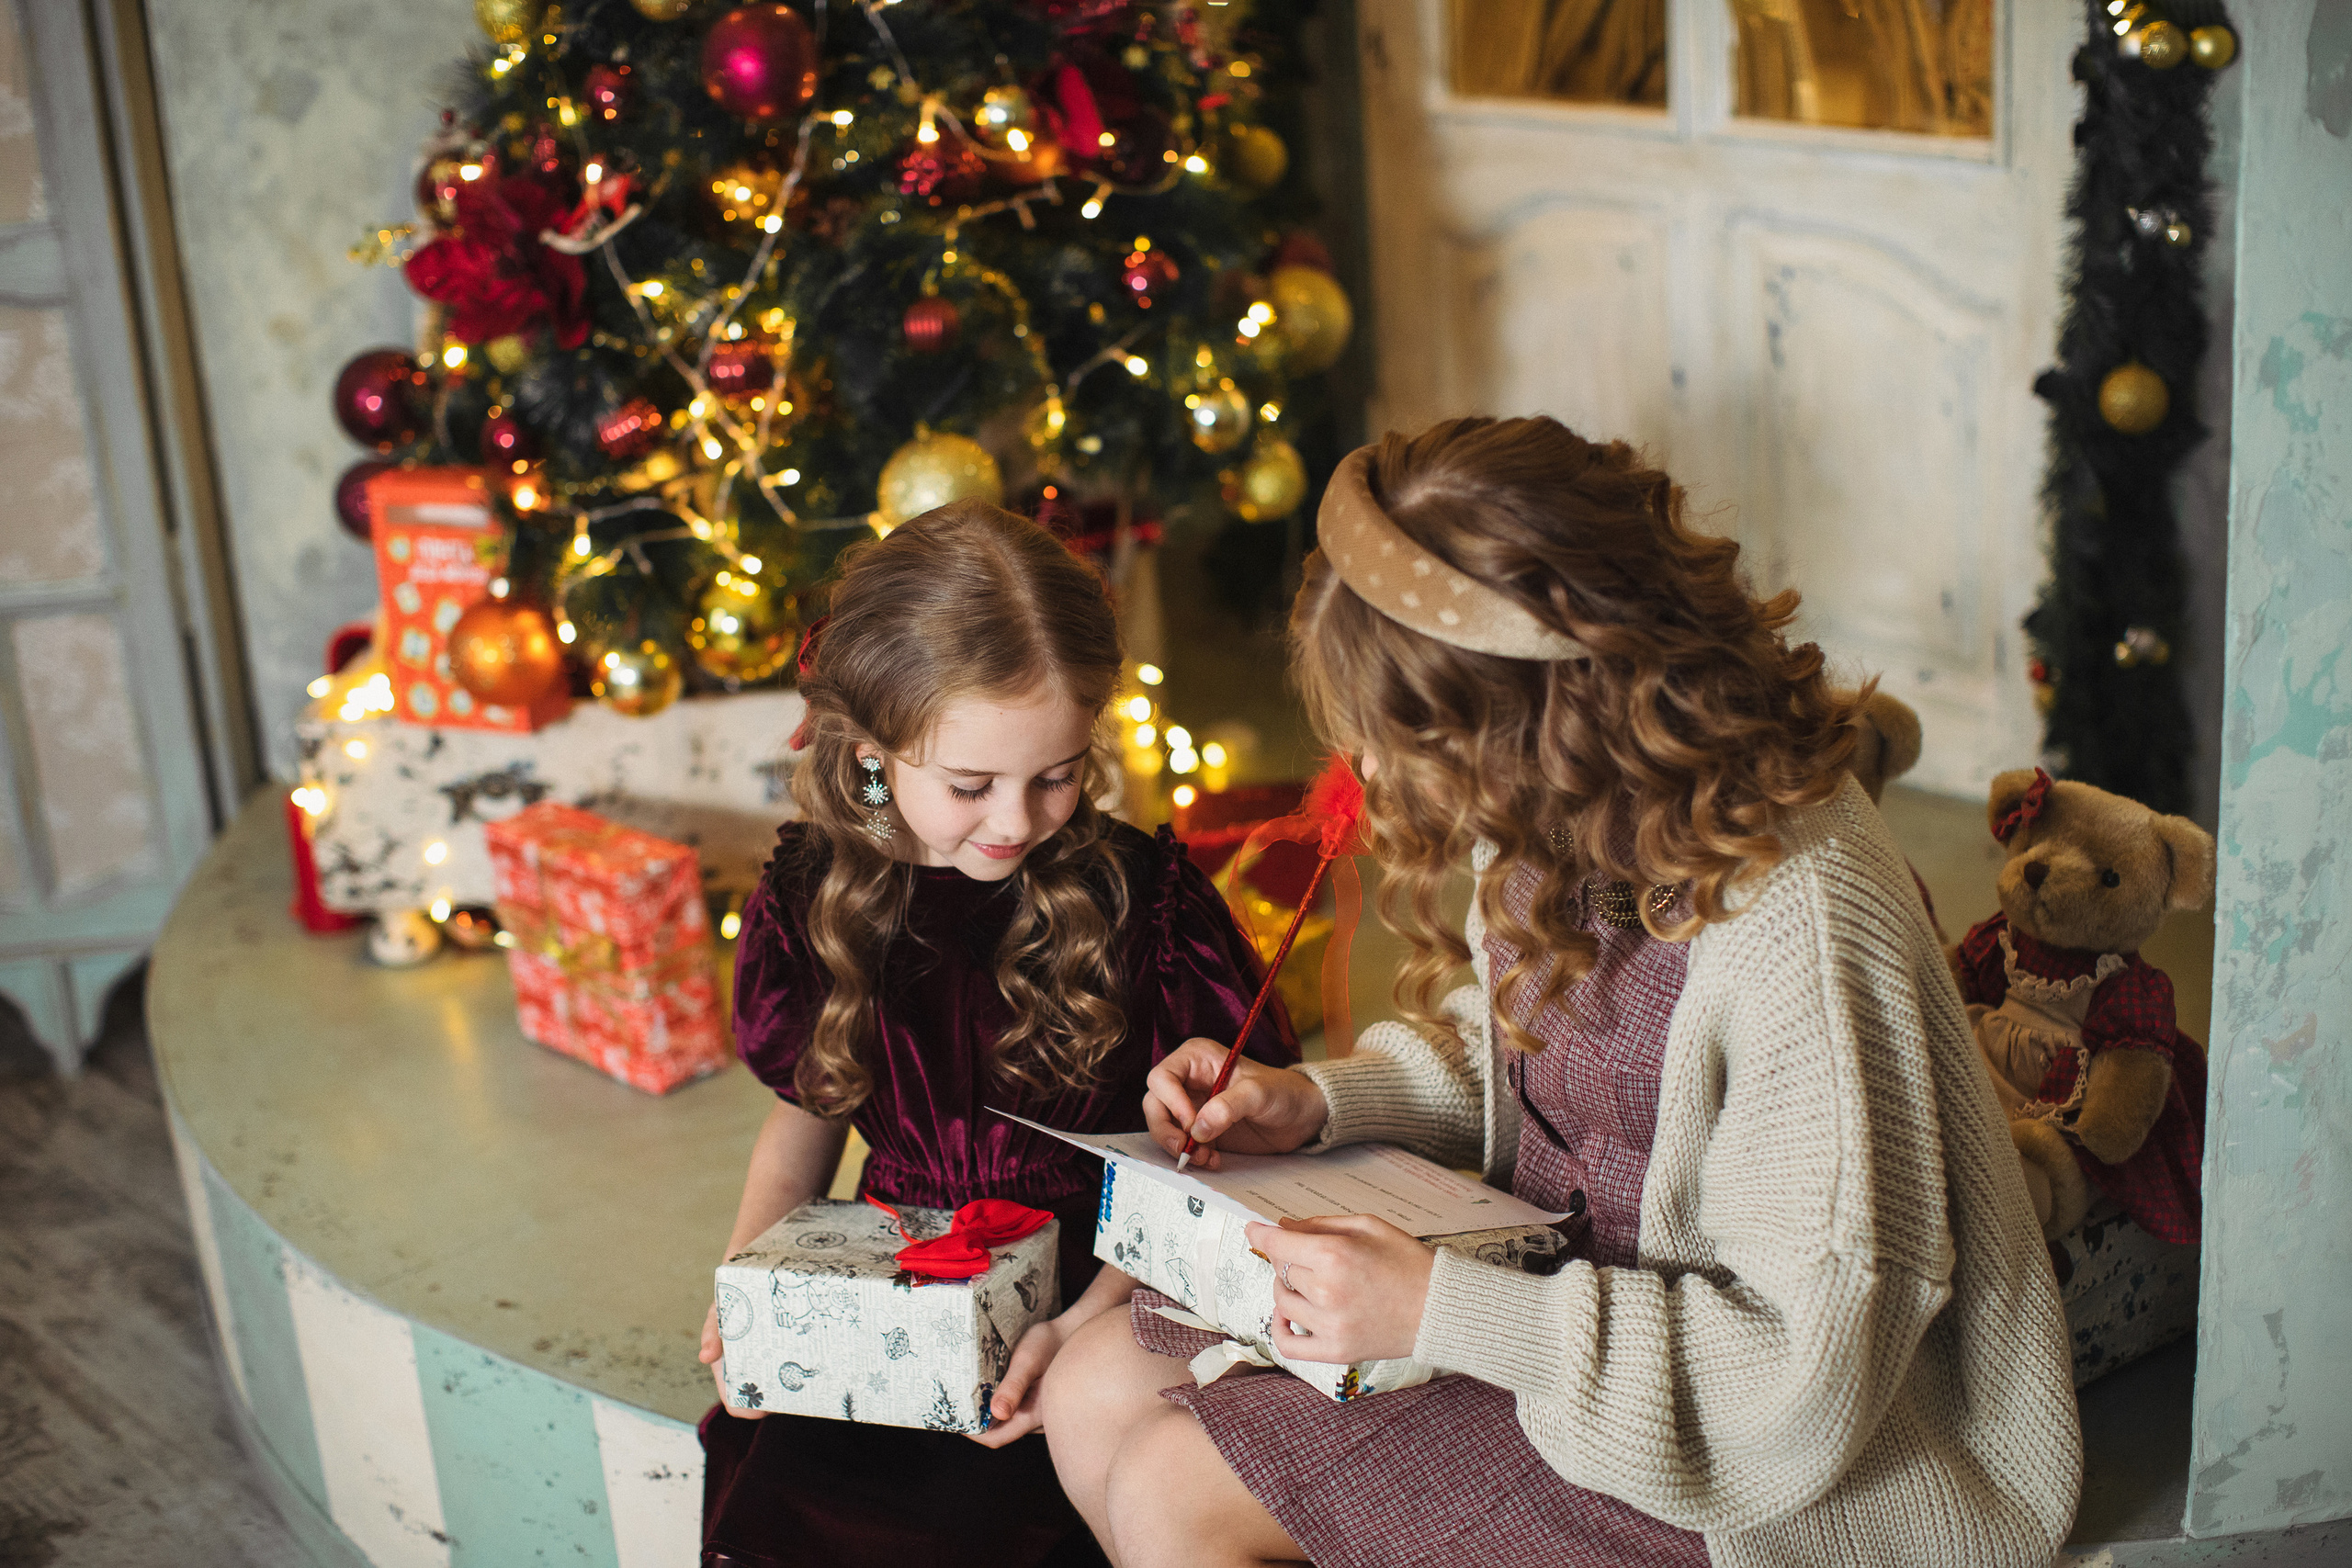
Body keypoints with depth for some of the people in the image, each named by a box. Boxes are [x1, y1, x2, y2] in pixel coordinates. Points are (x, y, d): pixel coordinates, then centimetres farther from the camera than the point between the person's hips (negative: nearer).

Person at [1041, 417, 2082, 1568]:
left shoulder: (1796, 923, -32)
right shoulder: (1563, 818, -6)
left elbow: (1815, 1367, -28)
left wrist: (1441, 1312, -29)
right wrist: (1317, 1100, -2)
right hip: (1556, 1286, 8)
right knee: (1095, 1388, 2)